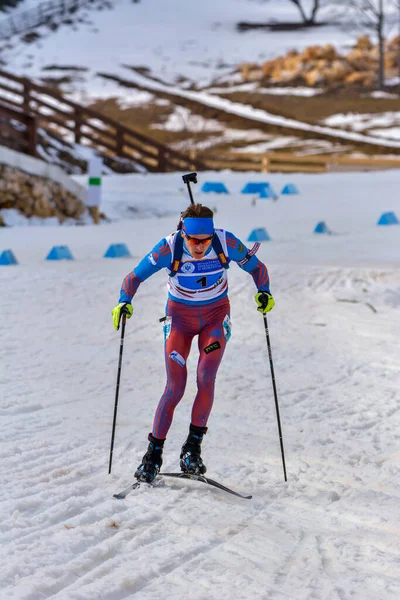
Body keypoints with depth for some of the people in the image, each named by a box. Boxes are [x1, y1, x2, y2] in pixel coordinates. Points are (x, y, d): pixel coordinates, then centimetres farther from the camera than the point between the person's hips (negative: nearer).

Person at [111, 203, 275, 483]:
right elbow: (135, 276, -16)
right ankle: (154, 454, 5)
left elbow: (256, 267, -6)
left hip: (216, 315, 1)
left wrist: (263, 291, -22)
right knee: (175, 387, -9)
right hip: (180, 315, -1)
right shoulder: (170, 247, -24)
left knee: (206, 378, -19)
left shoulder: (226, 242, -21)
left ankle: (193, 447, -3)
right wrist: (124, 302, -31)